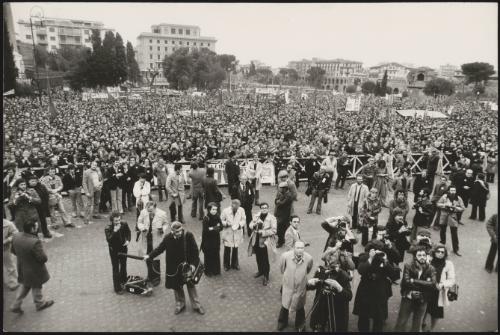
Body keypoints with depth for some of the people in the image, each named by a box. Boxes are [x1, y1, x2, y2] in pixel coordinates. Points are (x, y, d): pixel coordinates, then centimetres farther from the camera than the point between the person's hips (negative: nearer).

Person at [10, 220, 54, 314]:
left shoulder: (16, 237, -14)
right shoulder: (35, 242, -37)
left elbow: (13, 251, 3)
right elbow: (43, 258, -29)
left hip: (22, 268, 6)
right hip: (34, 271, -6)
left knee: (25, 285, 29)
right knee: (36, 286, 19)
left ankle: (16, 306, 37)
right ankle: (40, 304, 42)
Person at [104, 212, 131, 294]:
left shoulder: (124, 224, -12)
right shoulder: (108, 228, -23)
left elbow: (128, 232, 7)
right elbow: (108, 239, -35)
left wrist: (128, 240, -8)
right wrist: (115, 231, -44)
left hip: (123, 248, 5)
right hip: (114, 250, -4)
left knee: (123, 265, 23)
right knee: (116, 269, -1)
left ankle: (123, 280, 48)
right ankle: (117, 288, 10)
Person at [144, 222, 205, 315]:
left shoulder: (188, 235, -17)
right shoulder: (168, 237, -11)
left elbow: (195, 250, -12)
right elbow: (160, 248, 1)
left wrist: (194, 263, -15)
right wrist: (149, 256, -7)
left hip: (187, 265, -2)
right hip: (174, 267, 2)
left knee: (191, 285, 12)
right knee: (176, 286, 14)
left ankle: (196, 305, 28)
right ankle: (180, 304, 36)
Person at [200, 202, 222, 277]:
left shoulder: (217, 217, -5)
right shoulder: (206, 218, -19)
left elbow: (221, 227, -5)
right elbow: (206, 230, -21)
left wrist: (212, 228, -19)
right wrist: (216, 228, -17)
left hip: (216, 240, 4)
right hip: (208, 240, -4)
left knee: (216, 255, 13)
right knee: (208, 256, 7)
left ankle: (216, 270, 28)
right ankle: (208, 271, 22)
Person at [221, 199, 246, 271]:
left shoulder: (241, 210, -10)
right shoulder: (225, 211, -15)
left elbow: (244, 220, 0)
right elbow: (221, 221, -5)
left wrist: (240, 224, -19)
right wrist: (226, 223, -23)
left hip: (237, 233, 2)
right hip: (228, 233, -2)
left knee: (235, 249, 16)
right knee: (227, 250, 7)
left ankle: (234, 264, 36)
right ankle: (226, 265, 27)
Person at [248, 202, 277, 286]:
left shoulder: (272, 218, -13)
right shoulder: (257, 216, 4)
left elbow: (273, 230, -17)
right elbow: (251, 225, 7)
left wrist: (263, 232, -23)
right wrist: (255, 224, -16)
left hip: (265, 242, -5)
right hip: (256, 241, 5)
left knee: (265, 260, 3)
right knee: (258, 258, 21)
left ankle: (266, 276, 20)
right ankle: (260, 271, 44)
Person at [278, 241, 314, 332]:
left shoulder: (309, 258, -26)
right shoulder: (285, 255, -28)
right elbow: (281, 267, -4)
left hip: (301, 288, 0)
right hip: (287, 286, 0)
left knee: (300, 308, 21)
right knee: (285, 306, 22)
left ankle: (300, 326, 49)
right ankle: (282, 322, 51)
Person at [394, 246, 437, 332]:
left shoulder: (431, 269, -4)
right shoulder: (408, 266, -10)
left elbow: (433, 284, -18)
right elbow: (406, 281, -20)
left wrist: (414, 281, -21)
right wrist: (424, 284, -19)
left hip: (422, 300, 2)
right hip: (408, 298, -2)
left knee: (417, 326, 17)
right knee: (401, 323, 5)